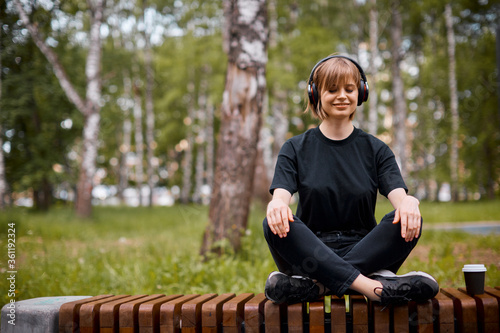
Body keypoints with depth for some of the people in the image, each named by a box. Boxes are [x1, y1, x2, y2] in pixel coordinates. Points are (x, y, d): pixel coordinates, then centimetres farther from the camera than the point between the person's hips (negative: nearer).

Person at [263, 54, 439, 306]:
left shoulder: (376, 150, 12)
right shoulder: (295, 149, 10)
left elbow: (398, 193, -5)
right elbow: (281, 193, -7)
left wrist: (408, 202, -31)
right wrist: (277, 204, -33)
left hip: (365, 250, 1)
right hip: (311, 251, -1)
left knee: (408, 222, -27)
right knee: (275, 224, -31)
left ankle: (319, 285, -35)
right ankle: (371, 285, -40)